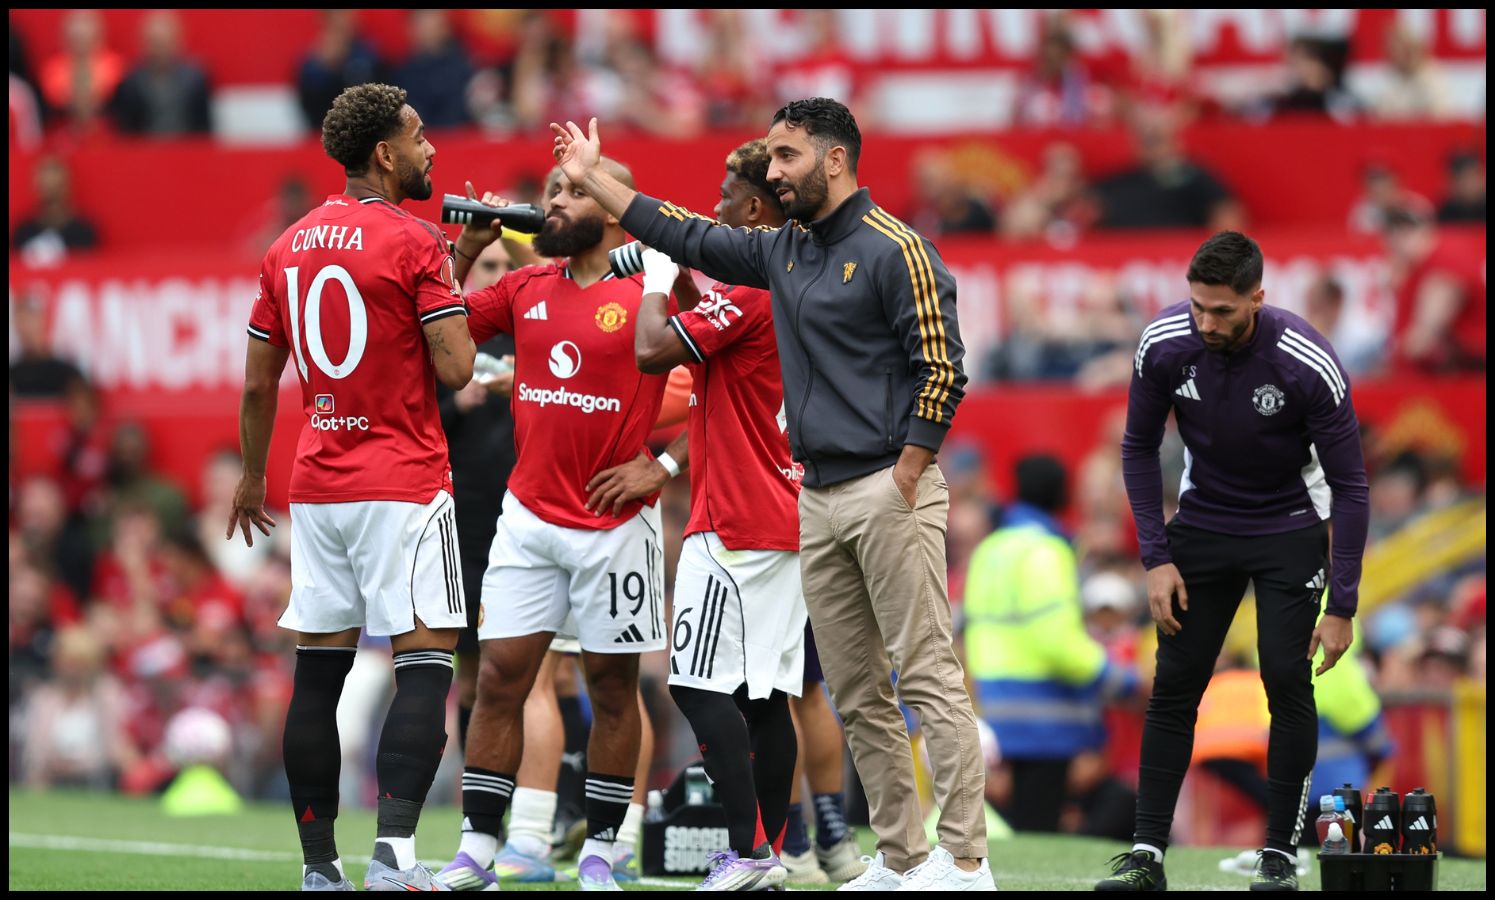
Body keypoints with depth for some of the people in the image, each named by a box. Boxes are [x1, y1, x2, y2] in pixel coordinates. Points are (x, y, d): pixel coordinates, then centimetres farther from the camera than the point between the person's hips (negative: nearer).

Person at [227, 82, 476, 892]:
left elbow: (258, 383, 14)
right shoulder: (415, 245, -10)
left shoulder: (289, 247, 10)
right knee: (424, 665, -7)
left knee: (318, 674, 7)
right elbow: (455, 369, -13)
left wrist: (251, 476, 26)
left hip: (317, 486, 6)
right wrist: (454, 292, 5)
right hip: (403, 485, -6)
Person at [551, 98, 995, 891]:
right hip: (819, 499, 9)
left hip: (887, 490, -9)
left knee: (927, 676, -11)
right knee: (856, 696, 7)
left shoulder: (893, 250, -9)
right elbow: (689, 238, 25)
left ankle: (964, 861, -13)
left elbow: (941, 371, -13)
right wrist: (592, 177, 26)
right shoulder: (784, 251, 16)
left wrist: (903, 485, -16)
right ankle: (900, 860, 11)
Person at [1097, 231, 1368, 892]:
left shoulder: (1309, 365, -28)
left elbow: (1349, 486, -19)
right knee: (1175, 682, -3)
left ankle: (1280, 855, -1)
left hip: (1289, 532, -3)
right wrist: (1156, 558, -9)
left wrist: (1342, 606, -20)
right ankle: (1147, 855, -2)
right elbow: (1139, 447, -3)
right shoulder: (1164, 344, -20)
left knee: (1287, 678, -11)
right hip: (1204, 522, 3)